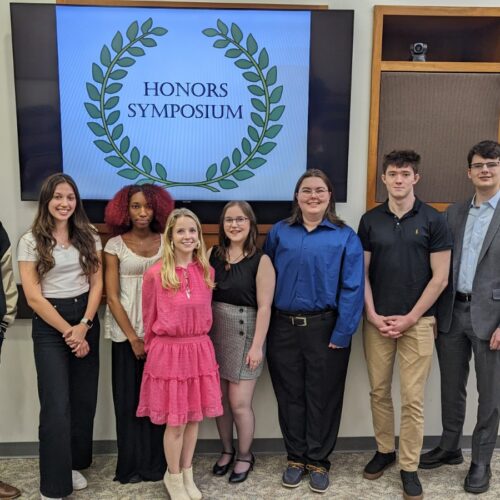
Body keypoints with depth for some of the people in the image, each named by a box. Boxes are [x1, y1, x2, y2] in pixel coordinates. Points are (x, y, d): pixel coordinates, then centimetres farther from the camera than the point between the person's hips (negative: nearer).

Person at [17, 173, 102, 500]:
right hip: (49, 325, -3)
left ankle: (75, 464, 28)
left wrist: (83, 325, -9)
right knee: (57, 405, -6)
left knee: (84, 399, 8)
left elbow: (97, 284, 3)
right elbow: (33, 296, -7)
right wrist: (67, 331, -10)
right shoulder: (31, 241, -3)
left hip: (86, 318, 3)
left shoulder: (89, 237, 5)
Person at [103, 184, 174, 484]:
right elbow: (112, 297, -3)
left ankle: (158, 463, 22)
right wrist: (133, 338, -7)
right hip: (127, 333, -1)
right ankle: (132, 465, 23)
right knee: (129, 399, 7)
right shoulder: (115, 245, -1)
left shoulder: (166, 242, 2)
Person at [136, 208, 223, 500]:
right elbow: (149, 318, 2)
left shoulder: (207, 272, 1)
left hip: (200, 350, 4)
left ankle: (187, 474, 35)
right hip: (168, 352, -3)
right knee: (176, 421, 7)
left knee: (194, 417, 14)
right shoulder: (155, 274, -11)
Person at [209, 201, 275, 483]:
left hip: (244, 334, -4)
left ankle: (245, 455, 24)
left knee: (239, 403, -1)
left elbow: (264, 306, -11)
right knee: (219, 399, 12)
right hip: (215, 333, 5)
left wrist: (257, 345, -14)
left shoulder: (261, 260, -9)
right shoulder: (214, 255, 5)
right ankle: (227, 450, 33)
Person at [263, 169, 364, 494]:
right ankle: (296, 458, 30)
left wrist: (342, 333, -12)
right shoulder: (279, 232, 5)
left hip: (325, 328, -2)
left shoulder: (345, 237, -2)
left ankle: (318, 461, 28)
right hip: (284, 328, 2)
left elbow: (352, 288, -6)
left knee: (322, 397, 9)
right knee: (290, 395, 12)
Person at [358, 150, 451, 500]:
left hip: (417, 321, -2)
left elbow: (440, 278, -4)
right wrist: (373, 314, -4)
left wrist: (409, 318, -8)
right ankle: (384, 450, 30)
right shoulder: (370, 220, 4)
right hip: (376, 320, 2)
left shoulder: (433, 220, -3)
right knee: (379, 392, 11)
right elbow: (362, 273, 6)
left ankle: (409, 467, 16)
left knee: (413, 398, 2)